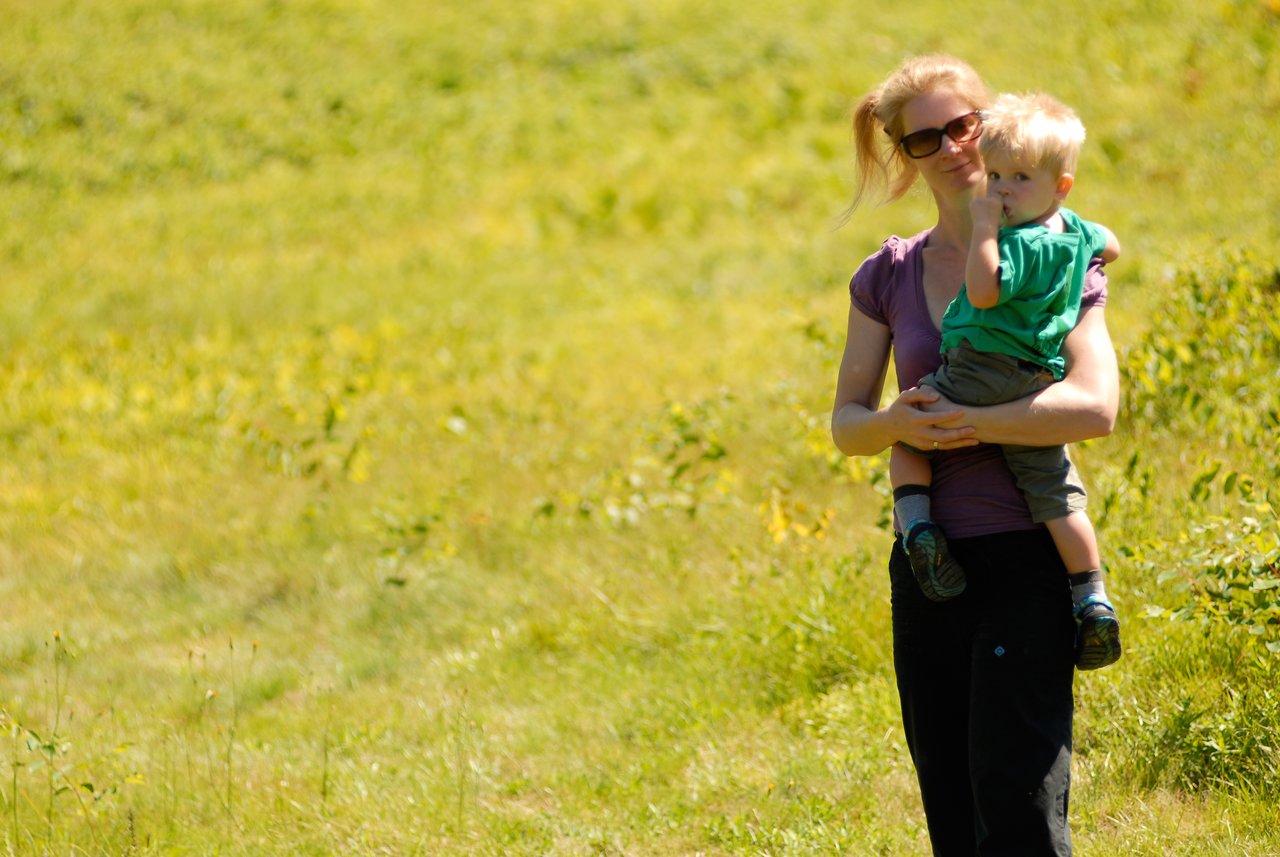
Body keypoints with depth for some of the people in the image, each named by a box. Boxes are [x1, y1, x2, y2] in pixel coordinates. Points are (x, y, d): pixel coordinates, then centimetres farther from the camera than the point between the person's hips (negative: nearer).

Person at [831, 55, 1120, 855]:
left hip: (1026, 557, -5)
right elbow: (846, 422, 9)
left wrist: (963, 422, -18)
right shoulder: (888, 277, 9)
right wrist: (897, 424, -14)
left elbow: (1096, 406, -17)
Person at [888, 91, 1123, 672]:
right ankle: (1093, 601, 5)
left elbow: (983, 291, -26)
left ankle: (916, 523, -1)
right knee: (1055, 495, 8)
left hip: (979, 374, -7)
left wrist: (985, 227, -21)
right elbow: (1111, 247, 32)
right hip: (1037, 385, 7)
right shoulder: (1074, 233, 11)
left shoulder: (1021, 243, -16)